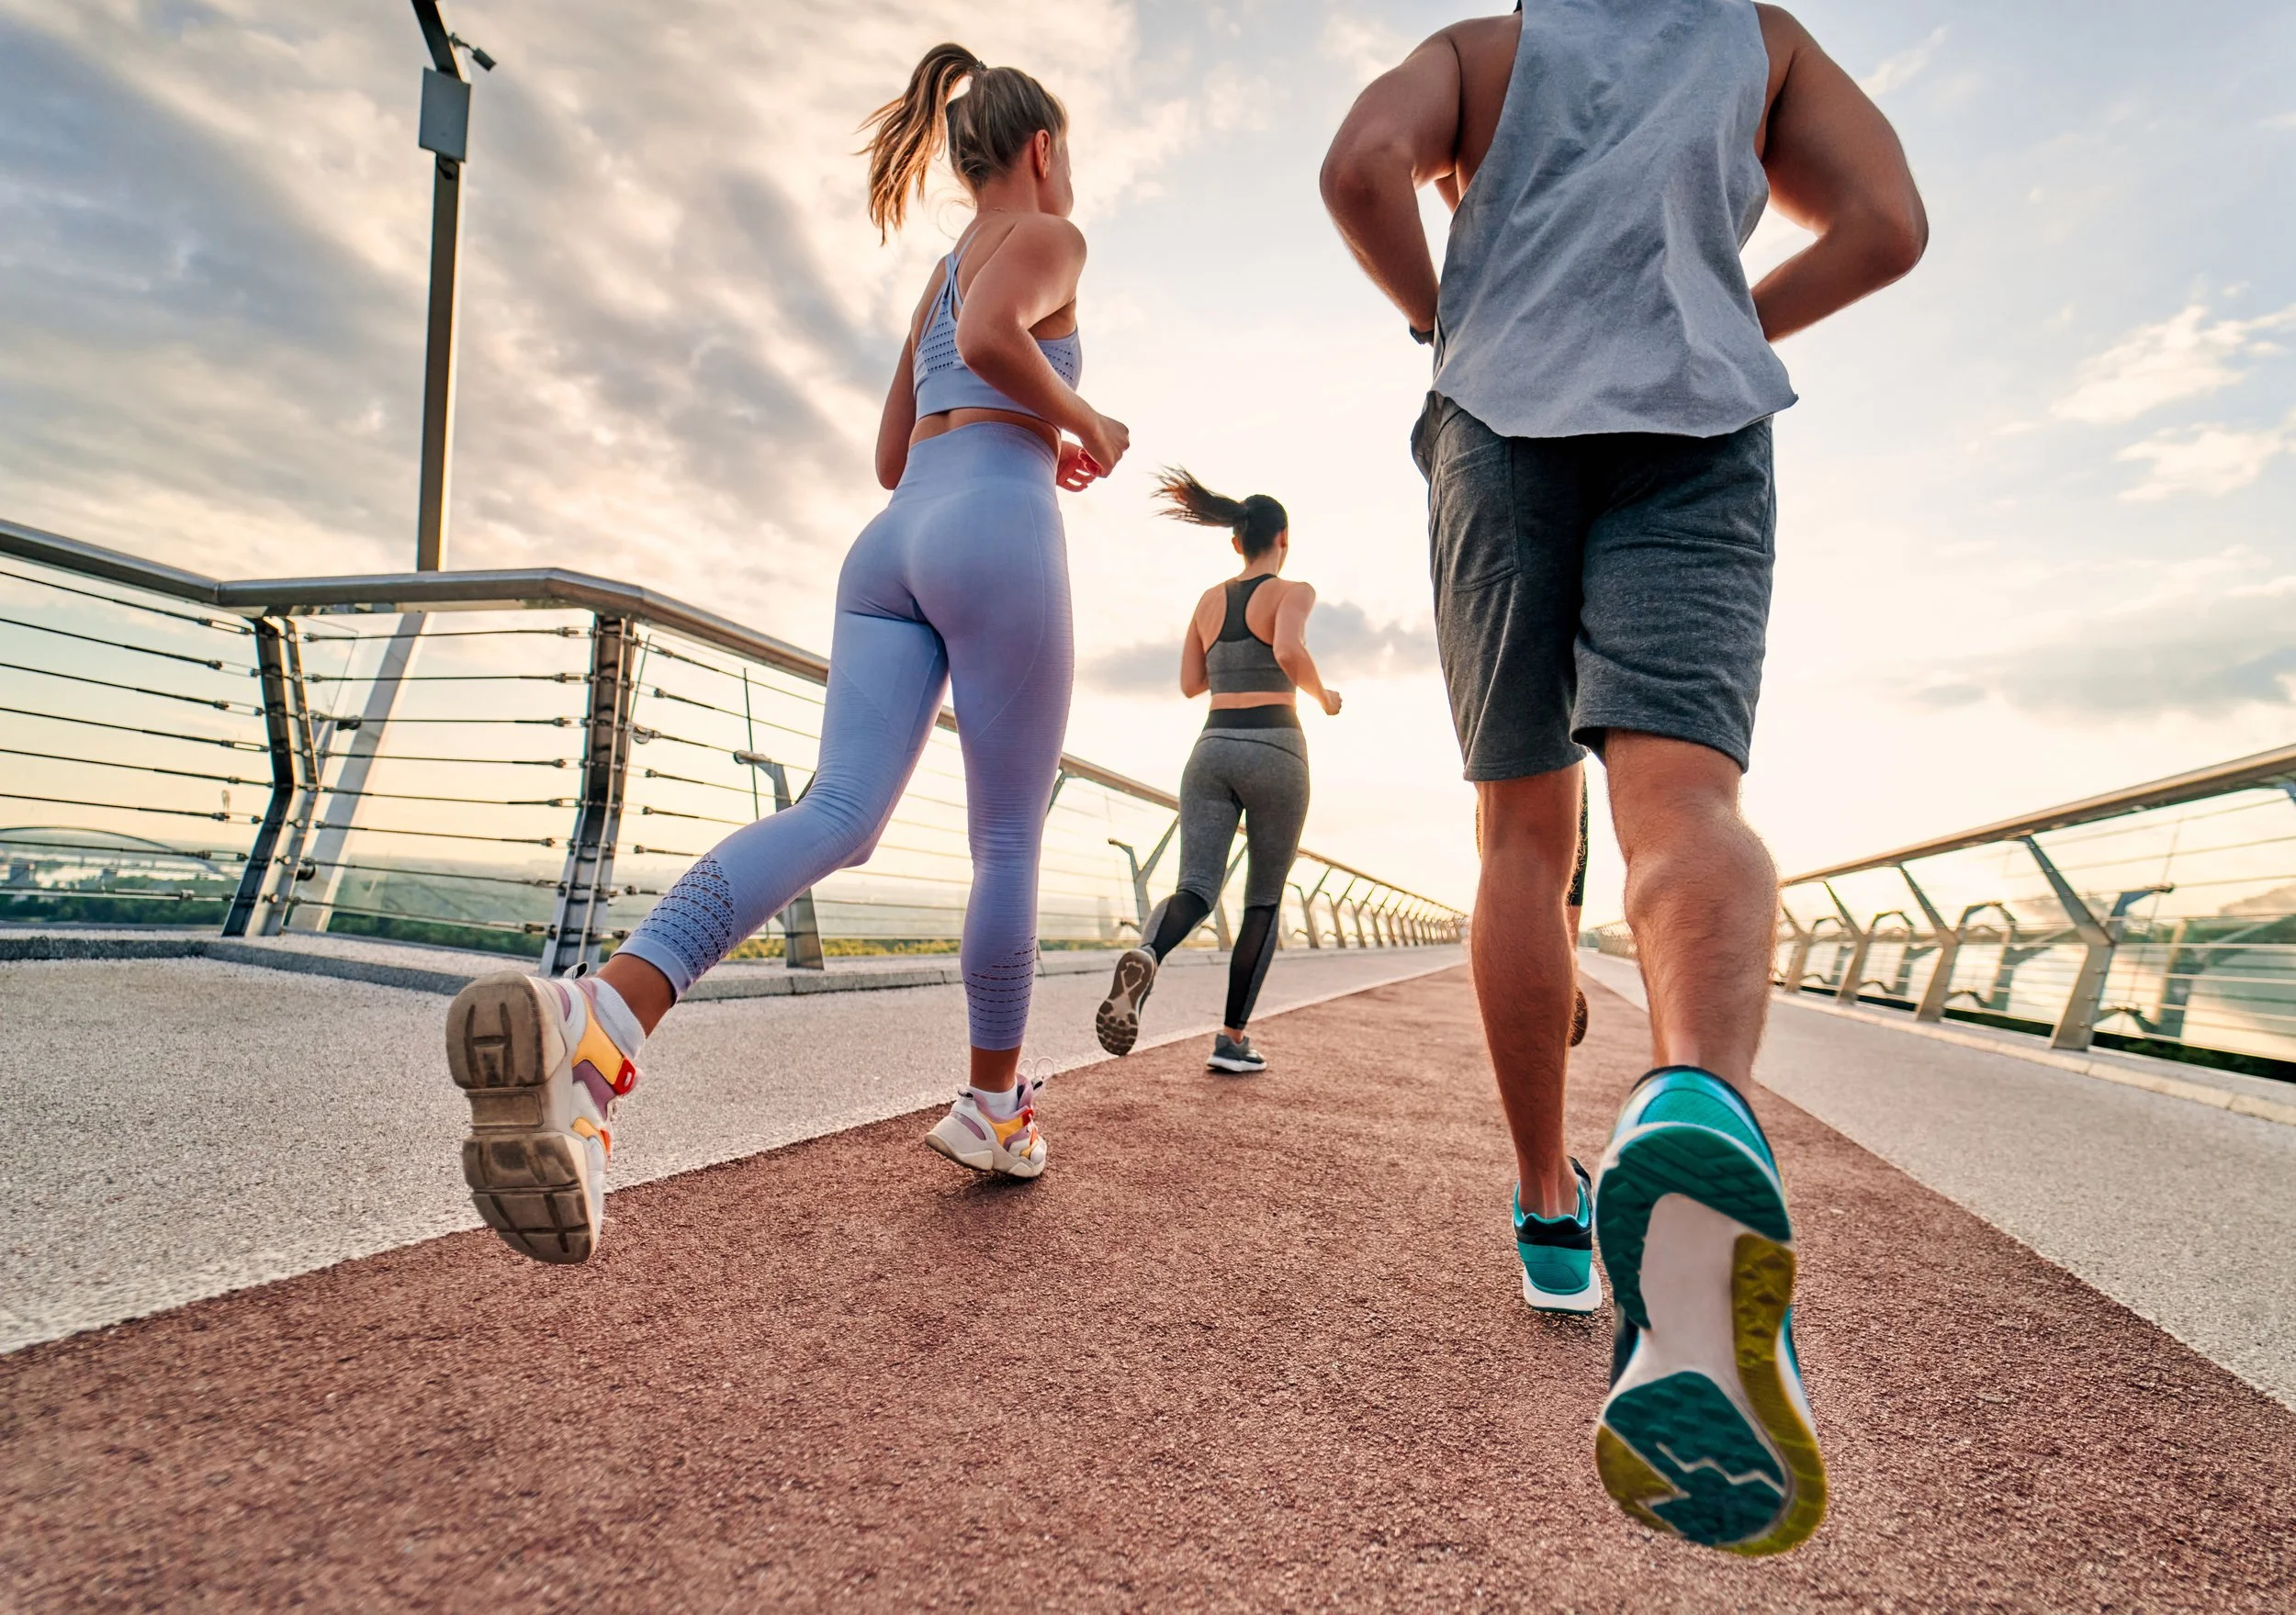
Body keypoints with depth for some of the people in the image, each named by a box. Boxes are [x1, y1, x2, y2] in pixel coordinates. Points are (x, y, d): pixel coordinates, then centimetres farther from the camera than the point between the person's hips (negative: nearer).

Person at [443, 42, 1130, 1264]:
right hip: (997, 535, -6)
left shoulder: (938, 276, 35)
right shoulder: (1048, 236, 11)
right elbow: (992, 341, -13)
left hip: (894, 545, 7)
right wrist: (1083, 423, 4)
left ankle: (596, 1020, -37)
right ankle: (992, 1107, 15)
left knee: (838, 814, -13)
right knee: (1009, 842, 3)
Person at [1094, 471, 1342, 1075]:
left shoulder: (1209, 600, 15)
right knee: (1264, 903, 10)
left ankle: (1145, 958, -41)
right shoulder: (1293, 592, 0)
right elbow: (1289, 652, -21)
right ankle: (1231, 1039, 9)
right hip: (1274, 754, -3)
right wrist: (1324, 696, -1)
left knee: (1194, 893, -5)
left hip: (1213, 752, 4)